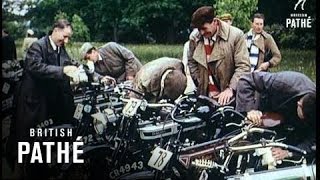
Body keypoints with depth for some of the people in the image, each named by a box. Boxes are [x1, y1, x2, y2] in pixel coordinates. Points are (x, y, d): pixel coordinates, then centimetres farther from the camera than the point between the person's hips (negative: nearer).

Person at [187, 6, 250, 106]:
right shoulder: (194, 38, 1)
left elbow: (243, 66, -12)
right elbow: (192, 63, 14)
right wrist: (201, 85, 4)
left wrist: (230, 89, -21)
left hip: (231, 95, -3)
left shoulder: (236, 35, -10)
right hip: (205, 95, 3)